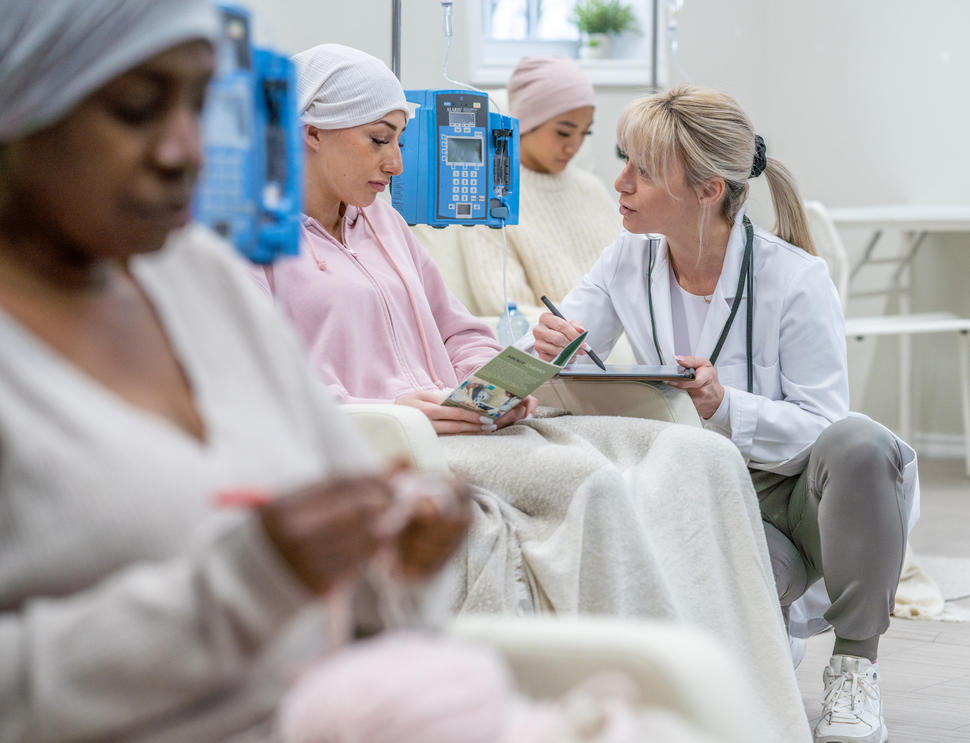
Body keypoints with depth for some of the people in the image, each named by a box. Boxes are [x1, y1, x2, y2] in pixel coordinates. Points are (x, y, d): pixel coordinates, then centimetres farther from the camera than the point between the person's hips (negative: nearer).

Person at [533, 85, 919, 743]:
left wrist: (725, 405, -36)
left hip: (798, 489, 0)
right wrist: (550, 350, -22)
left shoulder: (796, 281, -15)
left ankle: (854, 665, -18)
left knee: (859, 442, -39)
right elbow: (555, 347, 4)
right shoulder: (629, 263, -1)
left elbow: (822, 428, -17)